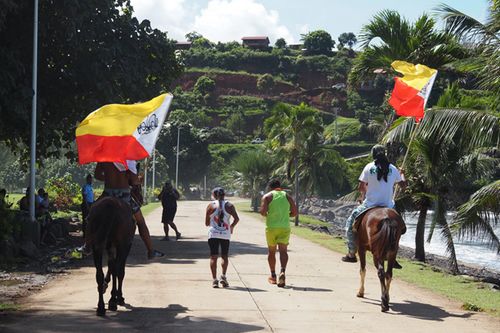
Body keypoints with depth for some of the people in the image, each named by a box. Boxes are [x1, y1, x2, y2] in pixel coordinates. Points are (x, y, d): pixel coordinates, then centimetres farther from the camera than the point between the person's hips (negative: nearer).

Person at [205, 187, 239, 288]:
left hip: (213, 234, -1)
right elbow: (236, 219, -6)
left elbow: (206, 223, 2)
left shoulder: (211, 205, 0)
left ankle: (214, 279, -3)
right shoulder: (229, 205, 2)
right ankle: (223, 276, -5)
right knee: (224, 256, 12)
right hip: (225, 234, 1)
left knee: (213, 257, 3)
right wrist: (232, 226, 12)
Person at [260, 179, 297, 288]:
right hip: (285, 227, 1)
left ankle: (273, 276, 22)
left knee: (271, 251, 13)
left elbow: (263, 212, -12)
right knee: (283, 251, -4)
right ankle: (282, 271, -29)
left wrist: (267, 215, 10)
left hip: (271, 227, -1)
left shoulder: (267, 196, 0)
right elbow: (294, 212, 5)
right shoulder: (287, 196, 9)